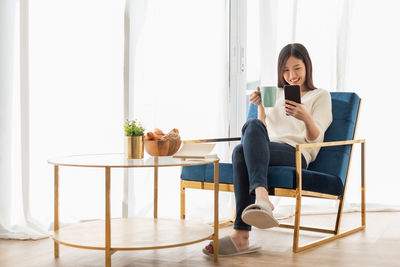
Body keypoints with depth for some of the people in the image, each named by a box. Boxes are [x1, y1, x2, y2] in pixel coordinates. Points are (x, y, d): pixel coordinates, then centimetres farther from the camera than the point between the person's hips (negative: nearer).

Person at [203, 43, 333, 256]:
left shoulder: (321, 96, 17)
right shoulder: (276, 94, 30)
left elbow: (314, 139, 2)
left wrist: (306, 118, -20)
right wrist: (261, 106, 7)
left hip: (296, 155, -4)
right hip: (265, 151, 4)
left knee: (241, 151, -34)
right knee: (254, 126, -34)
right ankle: (261, 198, -51)